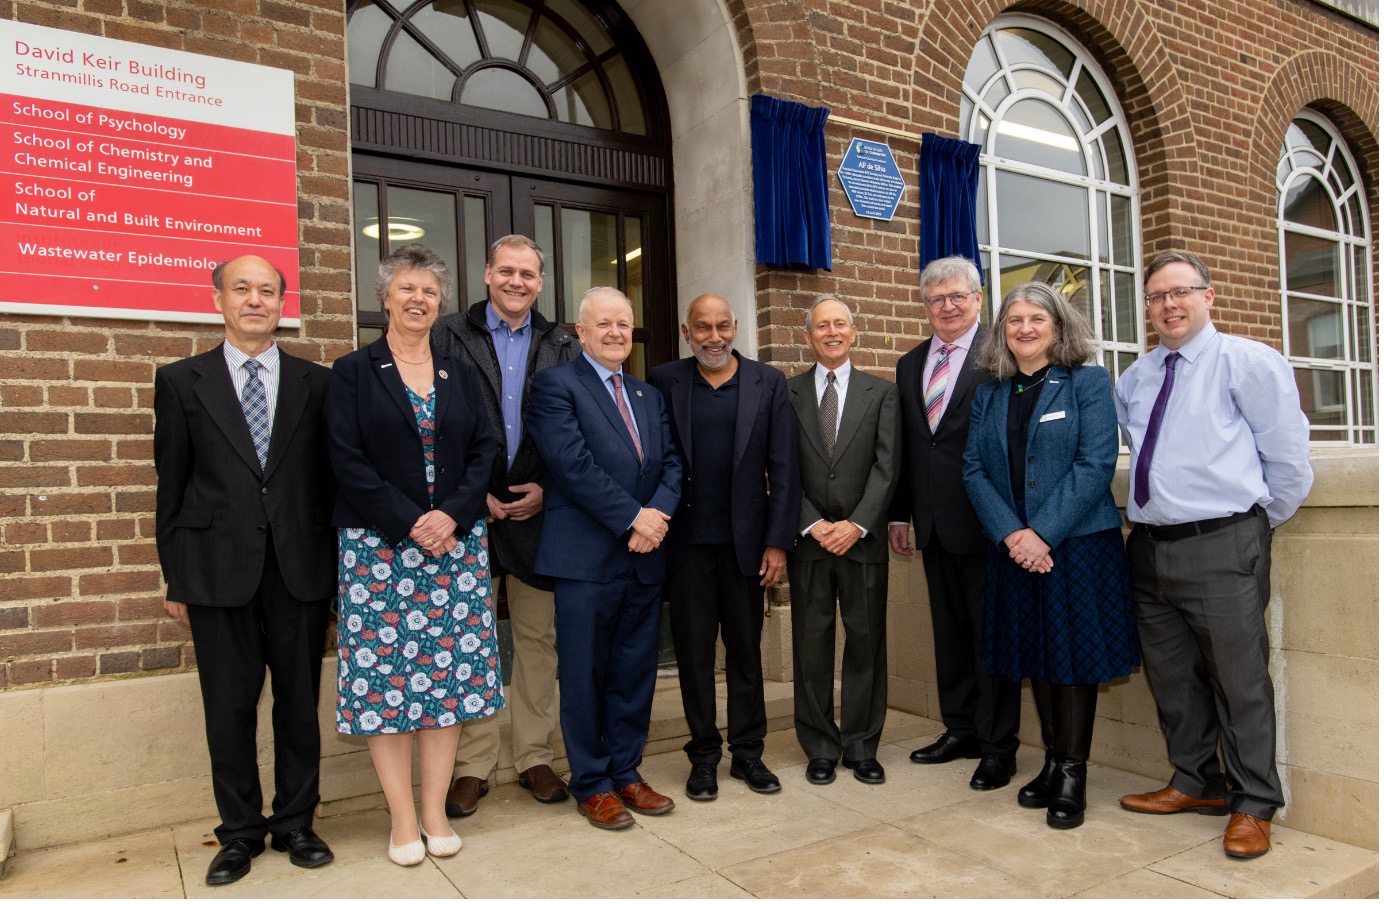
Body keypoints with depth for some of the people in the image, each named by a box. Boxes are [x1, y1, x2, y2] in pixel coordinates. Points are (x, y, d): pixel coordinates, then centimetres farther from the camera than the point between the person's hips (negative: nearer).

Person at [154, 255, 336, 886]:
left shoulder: (316, 383, 6)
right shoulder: (181, 381, 5)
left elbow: (331, 479, 6)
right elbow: (171, 485, 6)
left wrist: (335, 566, 2)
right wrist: (175, 579, 4)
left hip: (301, 569, 1)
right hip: (219, 570, 0)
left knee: (300, 703, 9)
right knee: (229, 709, 8)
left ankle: (296, 823, 26)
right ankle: (240, 832, 25)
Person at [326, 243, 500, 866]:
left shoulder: (460, 375, 13)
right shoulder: (353, 372, 4)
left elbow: (484, 452, 6)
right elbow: (347, 460, -5)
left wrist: (452, 516, -10)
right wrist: (410, 524, -13)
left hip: (455, 541, 3)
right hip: (379, 545, -2)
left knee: (449, 672, 3)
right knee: (386, 673, -1)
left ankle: (435, 812, 14)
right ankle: (402, 818, 11)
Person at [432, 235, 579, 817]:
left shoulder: (562, 348, 9)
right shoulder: (449, 337, 4)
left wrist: (547, 490, -6)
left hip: (537, 509, 2)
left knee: (538, 637, 9)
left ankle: (534, 758, 22)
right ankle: (473, 765, 18)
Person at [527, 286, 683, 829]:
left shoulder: (649, 396, 18)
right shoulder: (556, 384, -3)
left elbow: (672, 462, 11)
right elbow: (573, 463, -14)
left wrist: (659, 513, -9)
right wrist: (633, 517, -15)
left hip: (644, 558, 6)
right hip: (587, 556, -6)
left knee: (635, 672, 12)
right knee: (584, 674, 5)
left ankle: (626, 773, 27)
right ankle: (591, 784, 19)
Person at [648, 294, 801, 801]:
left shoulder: (769, 383, 3)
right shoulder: (664, 382, 2)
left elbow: (784, 468, 0)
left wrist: (778, 541, -5)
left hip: (746, 540, 0)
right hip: (687, 543, 0)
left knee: (746, 650, 11)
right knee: (693, 652, 9)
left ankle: (747, 753, 25)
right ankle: (703, 755, 23)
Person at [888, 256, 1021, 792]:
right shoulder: (910, 365, 13)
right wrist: (898, 513, 12)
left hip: (984, 521, -6)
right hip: (934, 523, 6)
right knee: (949, 629, 15)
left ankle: (998, 745, 17)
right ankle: (960, 728, 29)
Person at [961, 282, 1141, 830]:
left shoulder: (1088, 383, 0)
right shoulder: (988, 397, 11)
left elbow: (1096, 463, -10)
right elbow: (974, 470, 4)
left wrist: (1043, 533, -16)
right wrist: (1011, 533, -11)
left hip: (1078, 542, -4)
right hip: (1013, 549, 4)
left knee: (1074, 652, 2)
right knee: (1034, 654, 10)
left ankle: (1073, 773, 14)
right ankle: (1053, 761, 24)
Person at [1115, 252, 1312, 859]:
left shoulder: (1248, 362, -3)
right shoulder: (1134, 379, 14)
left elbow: (1288, 455, -2)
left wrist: (1259, 523, 5)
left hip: (1221, 547, -6)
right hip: (1149, 548, 6)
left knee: (1240, 678, 1)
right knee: (1171, 676, 14)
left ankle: (1253, 807, 18)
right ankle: (1196, 784, 31)